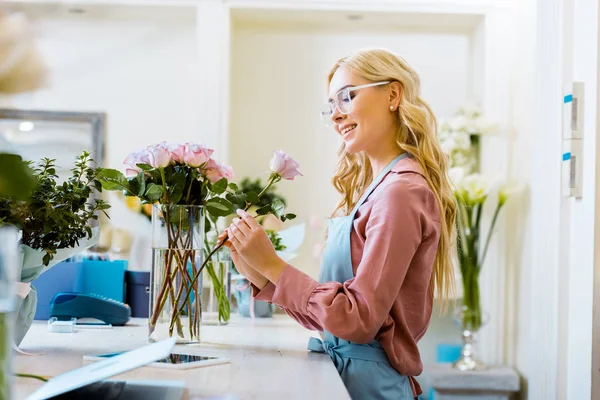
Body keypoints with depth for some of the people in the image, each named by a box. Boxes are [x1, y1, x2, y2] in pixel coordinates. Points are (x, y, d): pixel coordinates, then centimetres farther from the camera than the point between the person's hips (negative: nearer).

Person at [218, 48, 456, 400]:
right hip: (341, 370, 7)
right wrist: (259, 275, 2)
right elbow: (326, 313, 8)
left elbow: (360, 319, -19)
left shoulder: (402, 191, -16)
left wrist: (272, 264, -15)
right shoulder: (372, 188, 9)